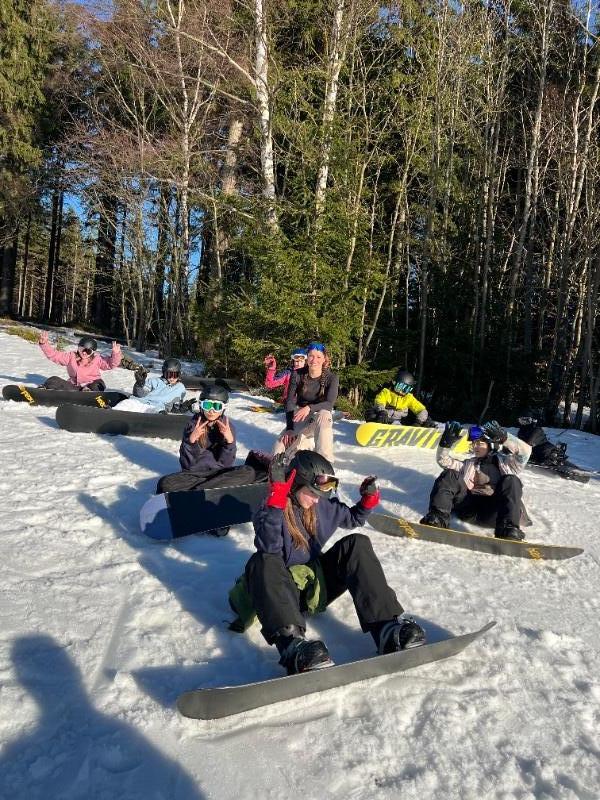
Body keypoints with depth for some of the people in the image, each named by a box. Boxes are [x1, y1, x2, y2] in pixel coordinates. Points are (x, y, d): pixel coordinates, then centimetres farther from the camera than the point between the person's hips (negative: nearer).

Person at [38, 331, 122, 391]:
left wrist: (115, 354, -23)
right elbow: (54, 355, 7)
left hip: (90, 386, -2)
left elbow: (110, 363, -4)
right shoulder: (71, 356, 10)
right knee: (54, 380, -16)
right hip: (74, 386, 2)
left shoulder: (97, 359, 6)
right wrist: (44, 344, -5)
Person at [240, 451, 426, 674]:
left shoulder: (324, 505, 4)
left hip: (318, 580, 5)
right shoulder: (270, 510, -14)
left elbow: (353, 518, 22)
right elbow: (269, 548, -34)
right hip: (286, 588, -5)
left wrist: (368, 499, 0)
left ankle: (387, 626, -31)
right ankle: (291, 643, -61)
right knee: (263, 563, -36)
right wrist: (277, 496, -41)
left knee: (356, 544, -15)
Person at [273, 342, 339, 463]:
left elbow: (329, 404, -24)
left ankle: (324, 462, -37)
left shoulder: (332, 378, -13)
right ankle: (305, 442, 12)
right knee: (278, 452, -18)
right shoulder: (297, 375, -8)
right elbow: (290, 401, -11)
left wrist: (309, 408, -42)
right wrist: (290, 428, -22)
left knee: (324, 415, -42)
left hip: (321, 415, -2)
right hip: (299, 417, 2)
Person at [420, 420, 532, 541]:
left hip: (493, 510, -2)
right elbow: (443, 460, 22)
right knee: (450, 475, -14)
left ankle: (508, 528, -45)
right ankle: (439, 516, -37)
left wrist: (503, 437, -8)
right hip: (469, 506, 3)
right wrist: (446, 443, 5)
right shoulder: (468, 464, 32)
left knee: (511, 481, -26)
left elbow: (525, 451, 5)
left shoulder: (504, 462, 23)